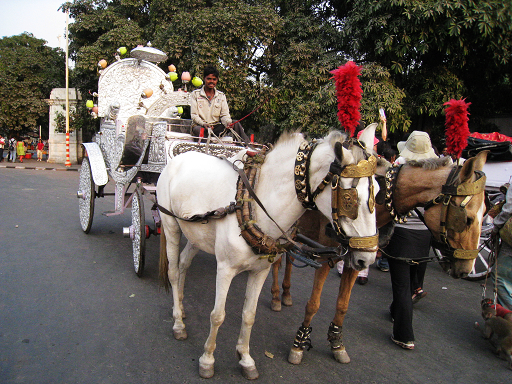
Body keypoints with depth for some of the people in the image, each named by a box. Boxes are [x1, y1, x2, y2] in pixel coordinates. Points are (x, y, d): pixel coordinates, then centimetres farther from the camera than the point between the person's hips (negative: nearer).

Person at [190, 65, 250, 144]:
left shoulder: (221, 96, 14)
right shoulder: (195, 94, 6)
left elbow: (224, 115, 5)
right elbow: (194, 115, -2)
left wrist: (228, 122, -21)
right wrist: (203, 124, -23)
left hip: (216, 126, 3)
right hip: (199, 126, -3)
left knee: (236, 124, -20)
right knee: (199, 130, -40)